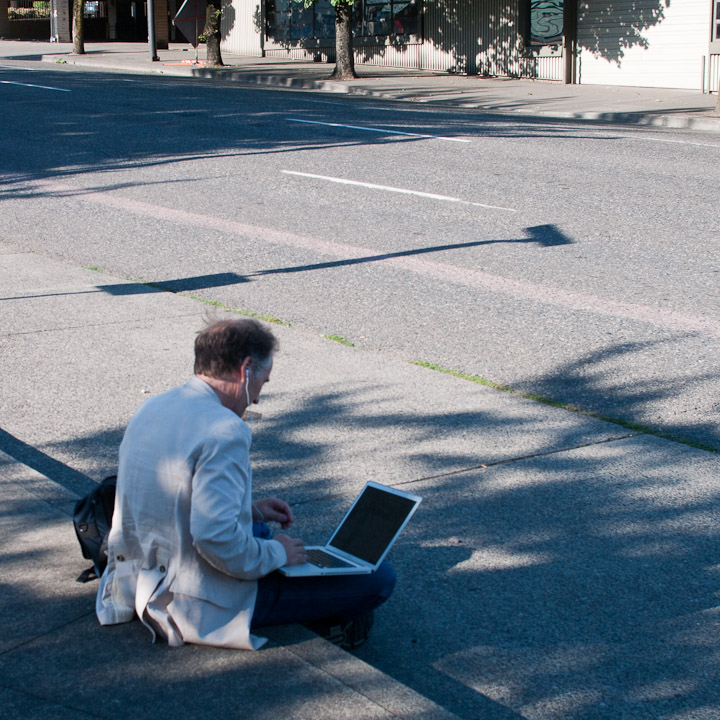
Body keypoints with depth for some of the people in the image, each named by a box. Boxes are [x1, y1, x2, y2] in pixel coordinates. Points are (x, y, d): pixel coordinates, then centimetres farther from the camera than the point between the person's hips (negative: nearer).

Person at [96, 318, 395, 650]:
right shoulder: (225, 431, -22)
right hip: (203, 607, -9)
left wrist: (249, 509, 17)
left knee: (257, 529, 38)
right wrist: (276, 553, -13)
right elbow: (216, 538, -31)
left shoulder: (150, 409, 5)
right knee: (378, 578, -8)